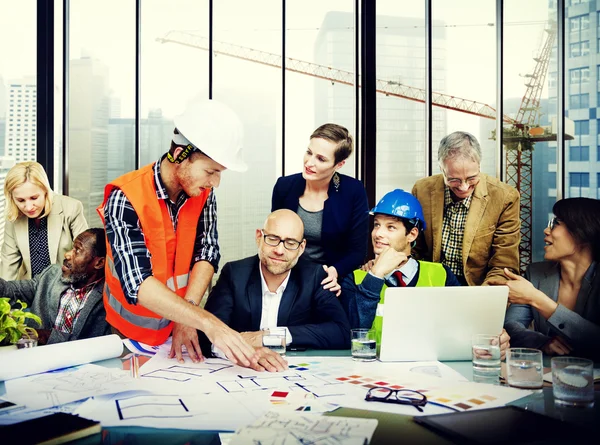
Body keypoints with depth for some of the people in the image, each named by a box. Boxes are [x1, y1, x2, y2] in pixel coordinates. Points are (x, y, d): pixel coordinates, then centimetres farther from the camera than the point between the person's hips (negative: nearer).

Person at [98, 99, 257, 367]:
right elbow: (137, 283, -34)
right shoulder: (126, 199, -25)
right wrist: (209, 324, -42)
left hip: (180, 326, 4)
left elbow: (207, 254, -6)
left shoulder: (203, 192, -9)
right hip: (131, 335, -4)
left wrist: (188, 318, -20)